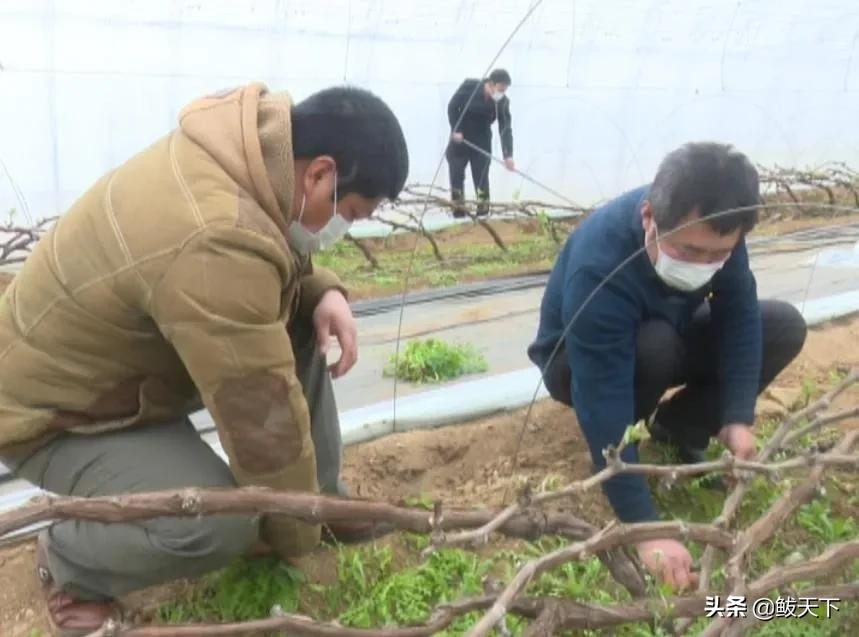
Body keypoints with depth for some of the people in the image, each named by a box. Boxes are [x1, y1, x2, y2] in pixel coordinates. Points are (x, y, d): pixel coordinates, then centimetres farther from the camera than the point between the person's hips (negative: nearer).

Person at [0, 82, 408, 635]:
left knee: (297, 325, 2)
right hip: (53, 409, -9)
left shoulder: (243, 144, -11)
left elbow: (279, 259, 11)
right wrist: (297, 534, -14)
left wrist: (321, 292, -10)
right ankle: (68, 559, 2)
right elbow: (265, 415, -29)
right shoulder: (217, 244, -39)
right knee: (219, 524, -27)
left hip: (122, 352, 9)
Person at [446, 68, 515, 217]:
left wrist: (508, 155, -33)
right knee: (456, 175, 4)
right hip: (459, 138, 0)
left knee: (481, 177, -2)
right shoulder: (469, 86, -20)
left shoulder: (503, 102, -17)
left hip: (482, 142, 0)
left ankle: (483, 211, 5)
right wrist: (455, 130, -19)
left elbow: (505, 129, -21)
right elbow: (452, 106, -10)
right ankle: (459, 210, 14)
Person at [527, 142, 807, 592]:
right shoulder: (598, 270, -42)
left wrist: (738, 417, -28)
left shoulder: (710, 227, -24)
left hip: (666, 338, 6)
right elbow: (603, 405, -43)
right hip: (580, 364, -5)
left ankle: (678, 428, 0)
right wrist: (645, 530, -45)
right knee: (656, 348, -39)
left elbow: (739, 313, -17)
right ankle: (624, 448, -8)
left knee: (784, 327, -13)